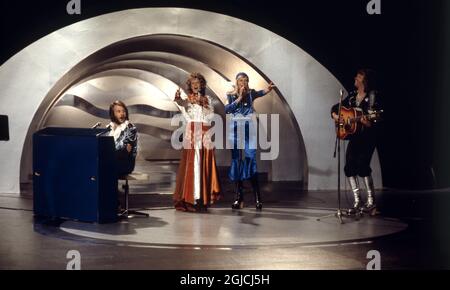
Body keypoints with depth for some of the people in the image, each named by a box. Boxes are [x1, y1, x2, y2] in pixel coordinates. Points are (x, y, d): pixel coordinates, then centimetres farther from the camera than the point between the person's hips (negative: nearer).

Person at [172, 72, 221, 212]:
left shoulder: (207, 99, 16)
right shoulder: (188, 99, 8)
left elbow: (211, 115, 3)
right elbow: (182, 104, -16)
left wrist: (202, 104, -10)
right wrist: (178, 99, -37)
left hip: (205, 134, 3)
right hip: (192, 133, -3)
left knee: (205, 165, 0)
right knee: (192, 164, -9)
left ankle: (204, 198, 5)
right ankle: (191, 198, -9)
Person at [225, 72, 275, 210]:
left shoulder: (251, 93, 6)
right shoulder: (231, 95, 9)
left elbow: (259, 93, -16)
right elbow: (227, 109, -6)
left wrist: (267, 90, -37)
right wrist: (239, 98, -12)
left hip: (249, 130, -2)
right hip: (235, 130, 2)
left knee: (251, 160, -11)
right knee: (236, 162, 2)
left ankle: (257, 198, -11)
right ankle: (238, 198, 6)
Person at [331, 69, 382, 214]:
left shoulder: (373, 96, -6)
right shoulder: (352, 95, 12)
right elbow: (336, 107, 21)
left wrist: (369, 123, -34)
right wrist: (335, 115, 1)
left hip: (368, 137, -6)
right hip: (354, 136, 6)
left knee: (362, 165, -17)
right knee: (349, 167, -4)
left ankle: (371, 202, -6)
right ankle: (357, 202, 5)